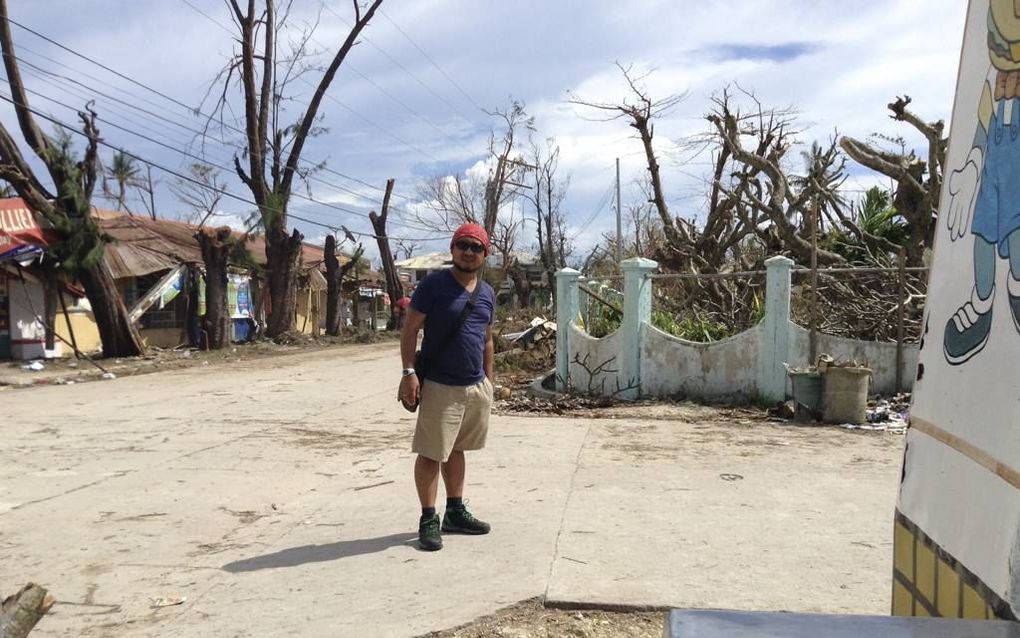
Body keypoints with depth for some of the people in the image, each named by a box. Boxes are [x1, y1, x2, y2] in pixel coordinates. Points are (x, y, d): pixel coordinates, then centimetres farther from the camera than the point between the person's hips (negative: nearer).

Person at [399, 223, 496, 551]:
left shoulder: (487, 293, 10)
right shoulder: (434, 284, -9)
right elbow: (410, 329, -9)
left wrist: (489, 379, 16)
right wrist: (409, 372, -17)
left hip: (476, 386, 6)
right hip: (440, 386, -6)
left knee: (456, 449, 18)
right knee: (431, 452, 0)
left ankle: (455, 512, 28)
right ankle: (428, 519, 10)